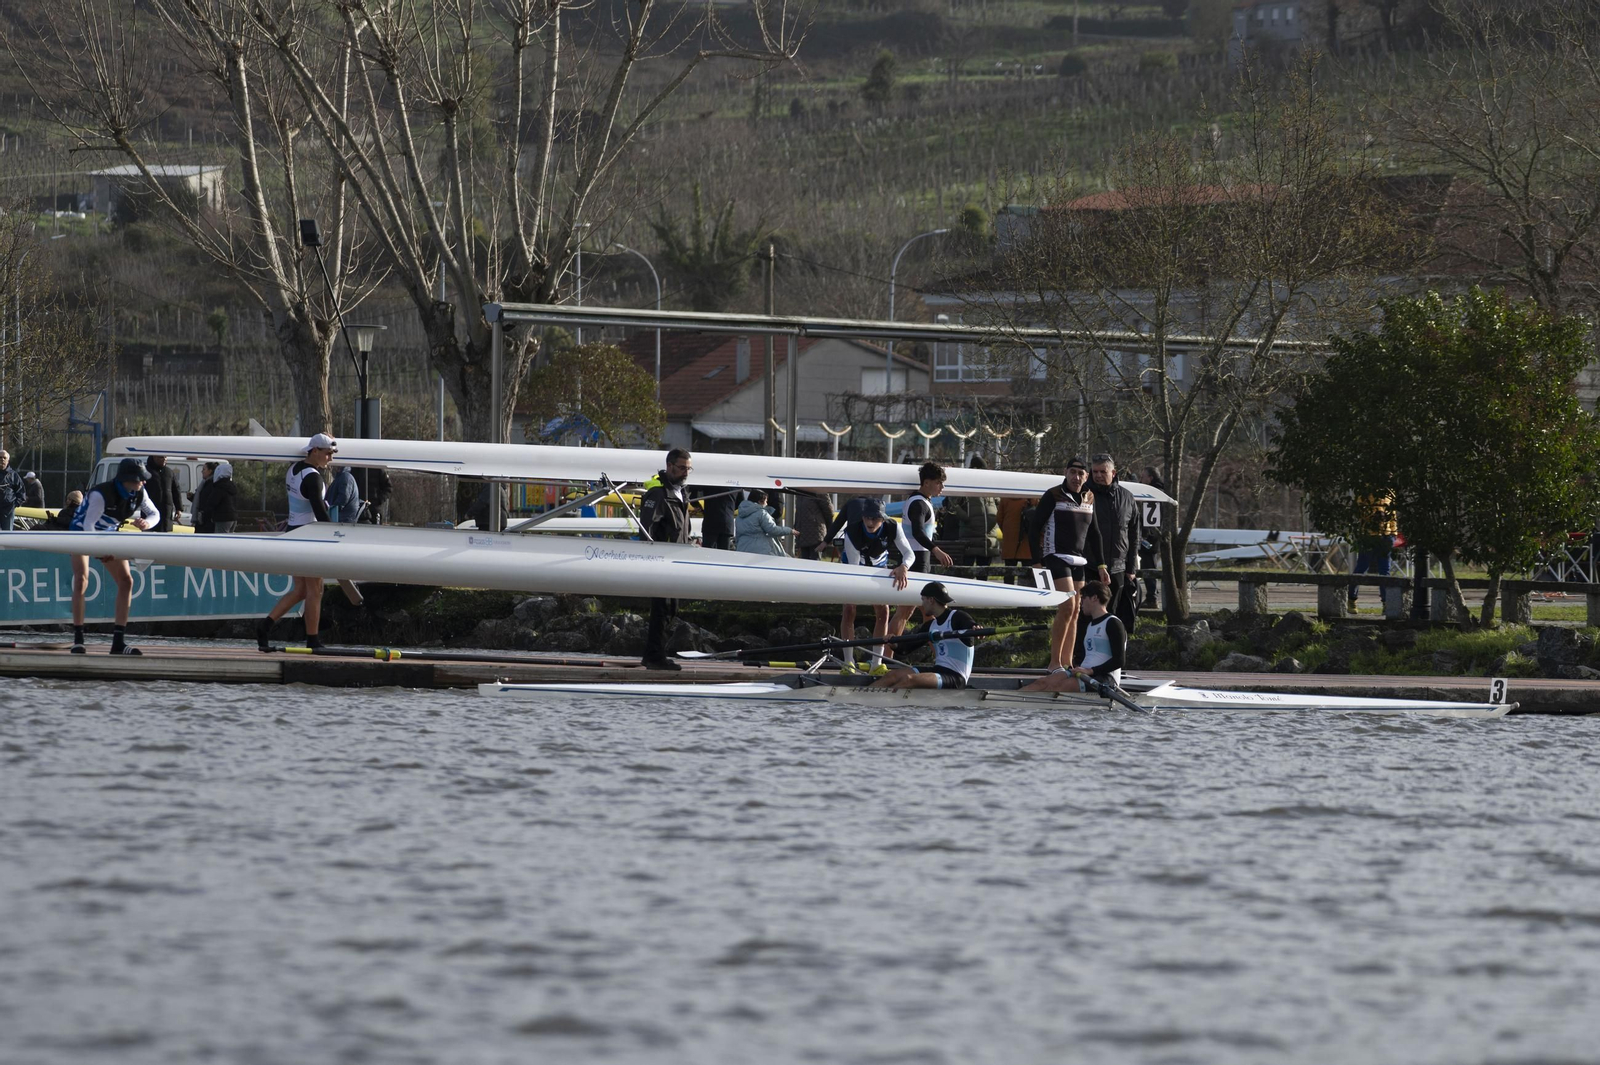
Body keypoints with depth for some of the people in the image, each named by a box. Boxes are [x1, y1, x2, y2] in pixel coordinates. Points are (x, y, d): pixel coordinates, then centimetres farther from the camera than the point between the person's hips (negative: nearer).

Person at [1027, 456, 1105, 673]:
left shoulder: (1089, 499, 12)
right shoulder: (1053, 496, -5)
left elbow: (1093, 534, 20)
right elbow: (1034, 527, -4)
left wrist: (1100, 565, 16)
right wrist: (1037, 560, -11)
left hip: (1080, 561, 7)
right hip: (1057, 557, -7)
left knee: (1074, 613, 4)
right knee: (1067, 606, -17)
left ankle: (1067, 663, 8)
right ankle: (1055, 662, -13)